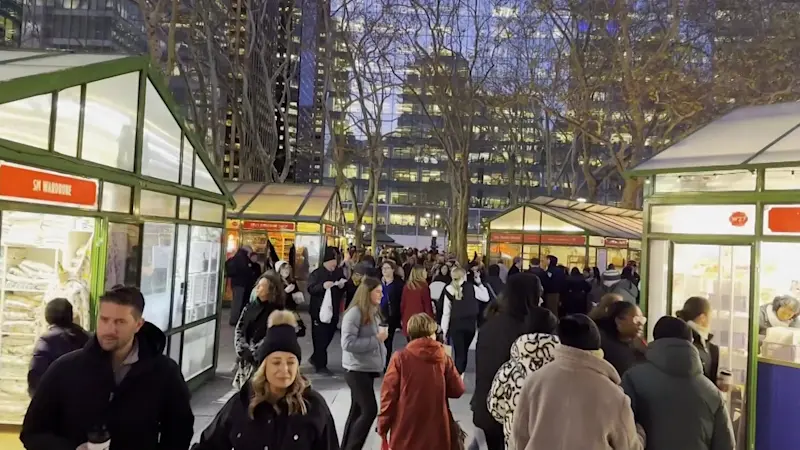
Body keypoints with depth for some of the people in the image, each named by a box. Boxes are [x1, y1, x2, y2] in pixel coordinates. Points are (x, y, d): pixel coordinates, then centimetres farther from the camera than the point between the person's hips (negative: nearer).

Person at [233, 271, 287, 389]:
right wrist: (242, 350, -9)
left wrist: (252, 353, -15)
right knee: (241, 389, 13)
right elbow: (238, 329, 5)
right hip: (244, 359, 6)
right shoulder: (250, 307, 9)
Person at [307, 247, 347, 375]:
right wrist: (323, 286, -30)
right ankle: (321, 365, 6)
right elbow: (311, 289, -15)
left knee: (328, 337, 14)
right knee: (320, 338, -3)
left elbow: (343, 291, 15)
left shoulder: (339, 273, 9)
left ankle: (315, 358, 33)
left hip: (333, 311, 6)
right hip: (319, 311, -6)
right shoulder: (316, 273, -6)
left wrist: (342, 286, -7)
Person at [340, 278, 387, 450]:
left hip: (369, 369, 9)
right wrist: (376, 339, -21)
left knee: (358, 410, 14)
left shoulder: (373, 312, 9)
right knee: (370, 410, -10)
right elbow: (348, 343, -24)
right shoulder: (355, 313, -18)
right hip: (357, 370, -9)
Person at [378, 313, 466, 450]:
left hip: (406, 430, -1)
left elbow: (389, 394, -7)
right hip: (436, 429, 2)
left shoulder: (400, 358, -7)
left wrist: (382, 426, 2)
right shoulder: (443, 358, -2)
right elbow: (458, 390, 2)